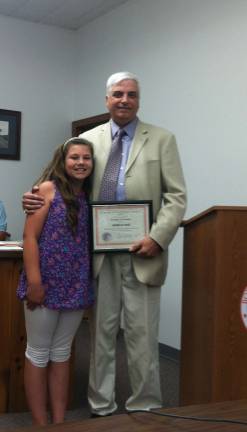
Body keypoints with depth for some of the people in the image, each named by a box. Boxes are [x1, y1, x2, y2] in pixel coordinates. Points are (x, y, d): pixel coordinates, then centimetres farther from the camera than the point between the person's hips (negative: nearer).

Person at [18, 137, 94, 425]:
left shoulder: (89, 196, 9)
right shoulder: (48, 189, -5)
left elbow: (90, 242, 11)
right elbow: (30, 236, -11)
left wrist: (88, 284, 2)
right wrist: (34, 282, -17)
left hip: (75, 287, 5)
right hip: (46, 284, -5)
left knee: (61, 352, 13)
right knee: (38, 353, 6)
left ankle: (59, 421, 22)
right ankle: (40, 424, 15)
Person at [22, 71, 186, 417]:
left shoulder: (162, 139, 3)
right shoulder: (88, 140, 9)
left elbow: (176, 196, -2)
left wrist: (157, 238, -14)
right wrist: (38, 198, -10)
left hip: (142, 253, -2)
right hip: (100, 252, 2)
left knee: (141, 334, 4)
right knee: (102, 331, 11)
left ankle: (144, 409, 20)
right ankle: (101, 407, 25)